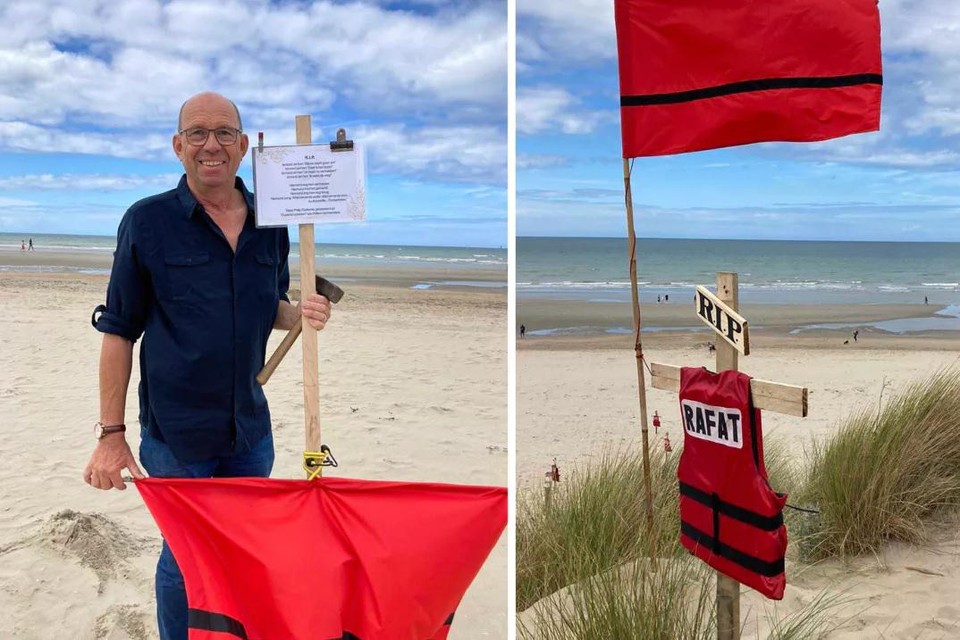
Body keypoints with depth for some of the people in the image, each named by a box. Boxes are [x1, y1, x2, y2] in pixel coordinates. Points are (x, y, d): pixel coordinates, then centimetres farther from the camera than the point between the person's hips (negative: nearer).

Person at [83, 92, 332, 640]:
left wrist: (302, 313, -9)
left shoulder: (270, 224, 3)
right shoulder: (147, 221, -8)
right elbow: (119, 331, -6)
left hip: (251, 427, 4)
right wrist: (111, 434, -9)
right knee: (185, 560, 9)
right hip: (177, 432, -4)